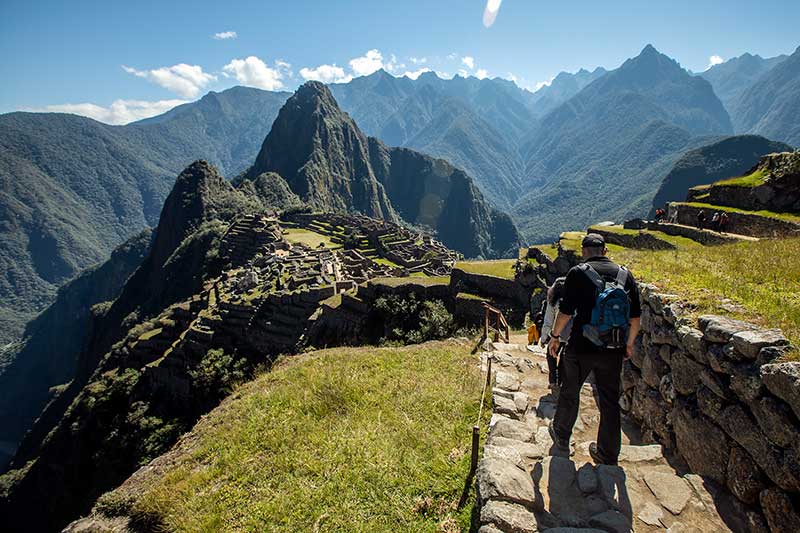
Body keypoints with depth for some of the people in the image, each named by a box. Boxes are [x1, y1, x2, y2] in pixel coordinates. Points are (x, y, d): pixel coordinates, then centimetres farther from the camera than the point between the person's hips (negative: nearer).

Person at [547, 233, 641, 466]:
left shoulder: (577, 273, -9)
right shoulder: (625, 274, 3)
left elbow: (566, 311, -9)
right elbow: (635, 316, 7)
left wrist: (555, 337, 5)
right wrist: (629, 343, 20)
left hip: (582, 348, -3)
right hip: (613, 351, 3)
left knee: (570, 393, 17)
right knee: (610, 402, 14)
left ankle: (561, 437, 35)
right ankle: (608, 455, 25)